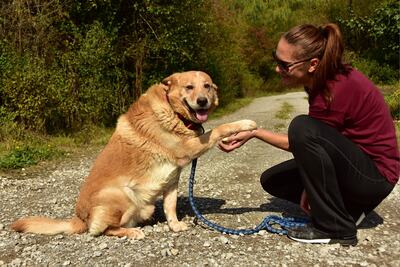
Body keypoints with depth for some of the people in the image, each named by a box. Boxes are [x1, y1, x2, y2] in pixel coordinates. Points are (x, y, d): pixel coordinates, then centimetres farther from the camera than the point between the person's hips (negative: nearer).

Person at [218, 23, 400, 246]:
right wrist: (310, 187, -4)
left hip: (376, 174, -8)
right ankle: (348, 207, 9)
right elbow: (318, 143, 0)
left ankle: (337, 228, -18)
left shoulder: (338, 89, -29)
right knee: (272, 180, 5)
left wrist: (255, 133, -12)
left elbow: (302, 140, -17)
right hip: (354, 161, 8)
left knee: (303, 128, -31)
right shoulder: (324, 78, -4)